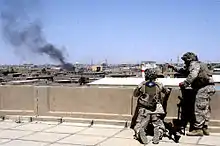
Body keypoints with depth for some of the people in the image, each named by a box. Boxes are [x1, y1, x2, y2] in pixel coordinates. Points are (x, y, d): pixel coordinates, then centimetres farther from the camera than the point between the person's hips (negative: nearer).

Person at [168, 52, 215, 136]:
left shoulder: (194, 64, -8)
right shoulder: (191, 66, 24)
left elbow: (192, 75, -26)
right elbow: (183, 71, 36)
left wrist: (184, 84, -27)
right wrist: (173, 68, 34)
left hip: (204, 88, -11)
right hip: (208, 88, 11)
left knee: (199, 108, -9)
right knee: (205, 109, 14)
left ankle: (198, 129, -8)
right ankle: (205, 128, 20)